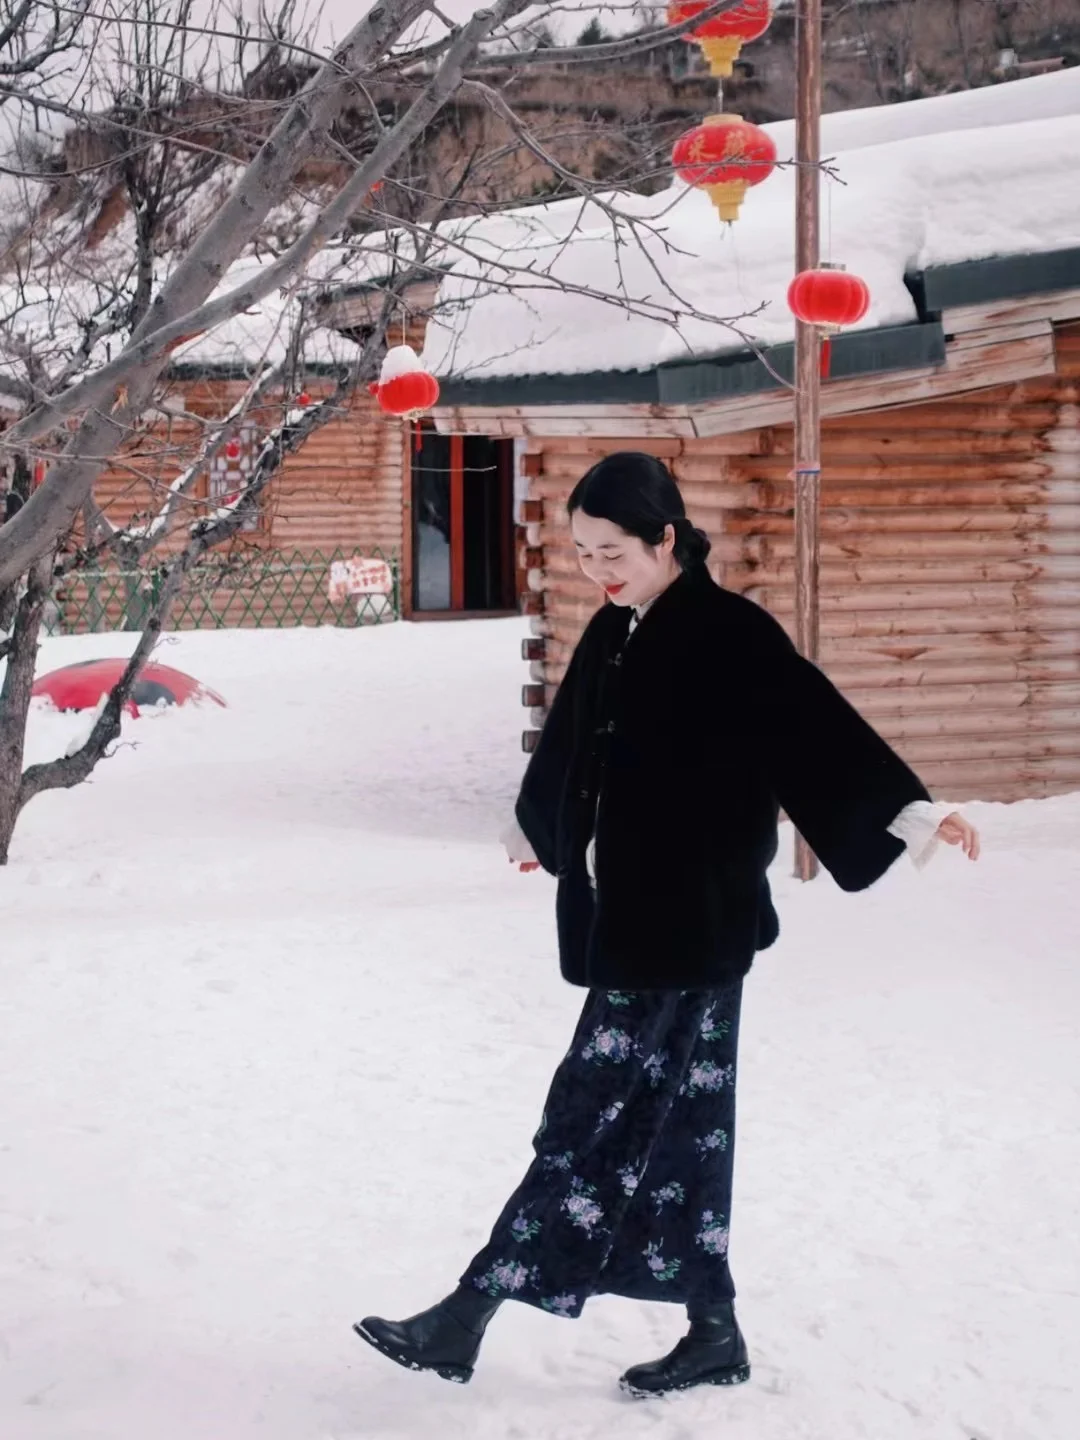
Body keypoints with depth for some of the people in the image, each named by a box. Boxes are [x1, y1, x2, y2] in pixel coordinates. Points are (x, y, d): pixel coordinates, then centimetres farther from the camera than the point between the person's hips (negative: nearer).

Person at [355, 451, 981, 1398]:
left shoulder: (732, 635, -12)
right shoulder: (613, 636, 11)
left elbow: (818, 724, -22)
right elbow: (570, 749, 27)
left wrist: (912, 808, -34)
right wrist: (536, 830, 42)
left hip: (691, 925, -8)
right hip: (629, 919, 8)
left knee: (598, 1116, -2)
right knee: (678, 1123, 11)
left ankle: (467, 1318, 2)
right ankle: (713, 1334, 19)